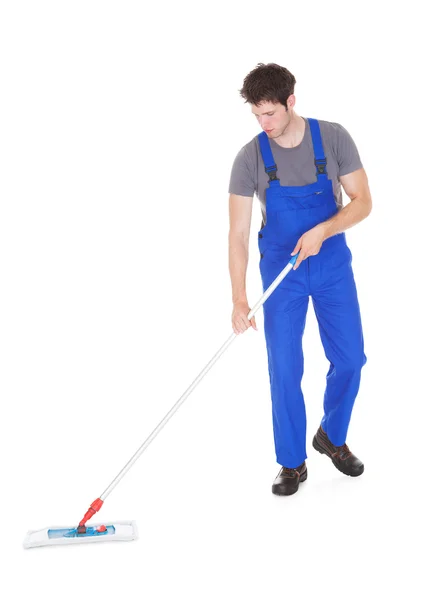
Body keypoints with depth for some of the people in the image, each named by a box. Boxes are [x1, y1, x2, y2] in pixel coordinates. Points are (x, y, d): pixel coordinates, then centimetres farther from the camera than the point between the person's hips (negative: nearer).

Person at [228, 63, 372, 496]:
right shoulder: (250, 158, -11)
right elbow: (238, 233, -13)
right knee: (284, 368, -1)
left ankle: (332, 438, 30)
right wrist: (239, 298, -21)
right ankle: (292, 463, 16)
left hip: (332, 263, 1)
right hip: (281, 269, -1)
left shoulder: (333, 138, -9)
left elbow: (362, 201, -8)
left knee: (350, 358, 4)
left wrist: (322, 231, -26)